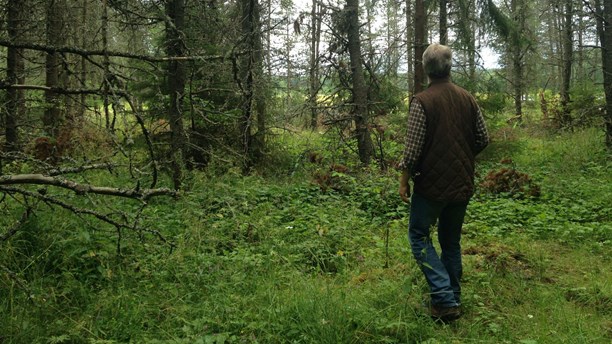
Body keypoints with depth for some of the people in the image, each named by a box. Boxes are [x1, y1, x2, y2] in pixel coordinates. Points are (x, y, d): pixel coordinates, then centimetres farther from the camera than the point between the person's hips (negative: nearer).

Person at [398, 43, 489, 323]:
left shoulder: (422, 101, -13)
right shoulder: (468, 99, 3)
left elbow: (413, 147, -16)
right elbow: (483, 140, 7)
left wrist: (404, 181, -5)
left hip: (432, 184, -5)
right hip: (462, 184, 5)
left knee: (419, 235, 8)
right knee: (451, 241, 17)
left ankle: (444, 298, -4)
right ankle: (453, 299, 23)